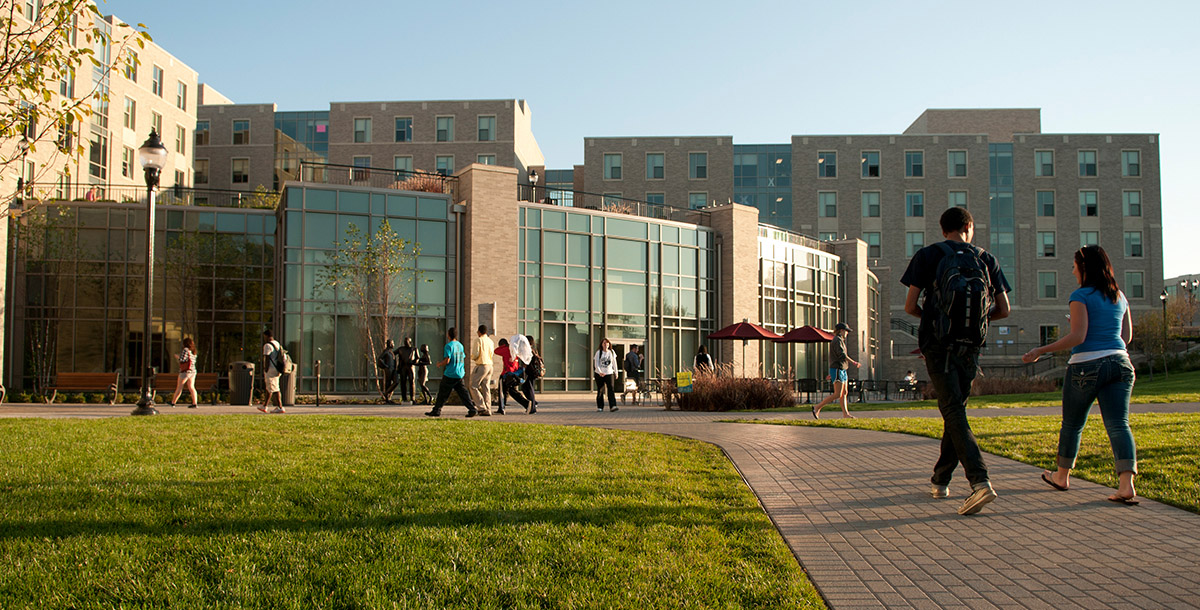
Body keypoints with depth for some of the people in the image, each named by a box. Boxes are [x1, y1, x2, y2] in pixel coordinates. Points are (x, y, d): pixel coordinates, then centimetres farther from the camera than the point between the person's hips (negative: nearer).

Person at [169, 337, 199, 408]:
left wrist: (179, 356, 8)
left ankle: (173, 402, 10)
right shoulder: (193, 351, 12)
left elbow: (182, 360, -14)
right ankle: (194, 403, -7)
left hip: (185, 371, -7)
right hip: (193, 371, 7)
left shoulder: (185, 350, -10)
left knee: (179, 387, 1)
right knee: (191, 387, 2)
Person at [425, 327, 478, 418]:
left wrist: (439, 364, 1)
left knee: (442, 393, 5)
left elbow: (447, 361, -17)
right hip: (460, 374, 7)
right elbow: (463, 358, 16)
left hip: (450, 374, -6)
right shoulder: (460, 345, 11)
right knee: (463, 393, 5)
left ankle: (436, 411, 11)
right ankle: (472, 409, -4)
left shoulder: (449, 346, -11)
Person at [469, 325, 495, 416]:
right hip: (489, 365, 7)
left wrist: (473, 358, 8)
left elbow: (475, 354, -12)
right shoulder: (490, 341, 13)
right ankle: (488, 410, 4)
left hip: (481, 365, -7)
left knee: (473, 387, -1)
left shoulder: (478, 340, -8)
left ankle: (482, 407, -9)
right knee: (486, 388, 8)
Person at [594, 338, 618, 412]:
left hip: (609, 373, 1)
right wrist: (600, 372, -24)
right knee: (600, 391, 4)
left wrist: (616, 372, 17)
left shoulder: (612, 352, 8)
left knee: (611, 389, -12)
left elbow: (614, 363, 16)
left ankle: (613, 406, -19)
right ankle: (600, 407, 14)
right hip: (599, 374, -1)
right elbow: (596, 364, -9)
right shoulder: (598, 353, -2)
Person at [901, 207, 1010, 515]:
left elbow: (910, 306, -3)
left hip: (939, 345, -3)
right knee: (955, 410, 16)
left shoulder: (928, 255, 2)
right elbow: (1004, 310, 7)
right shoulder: (986, 259, 9)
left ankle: (980, 480, -26)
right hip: (971, 348, 3)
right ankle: (940, 480, 25)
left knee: (954, 412, -9)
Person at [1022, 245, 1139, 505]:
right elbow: (1127, 336, 18)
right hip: (1119, 363, 5)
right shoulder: (1120, 296, 12)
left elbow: (1077, 336, -15)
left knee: (1072, 423, 11)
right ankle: (1126, 483, -18)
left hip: (1087, 366, -5)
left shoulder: (1081, 296, -8)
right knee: (1118, 424, -2)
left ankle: (1062, 476, 26)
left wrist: (1041, 351, -11)